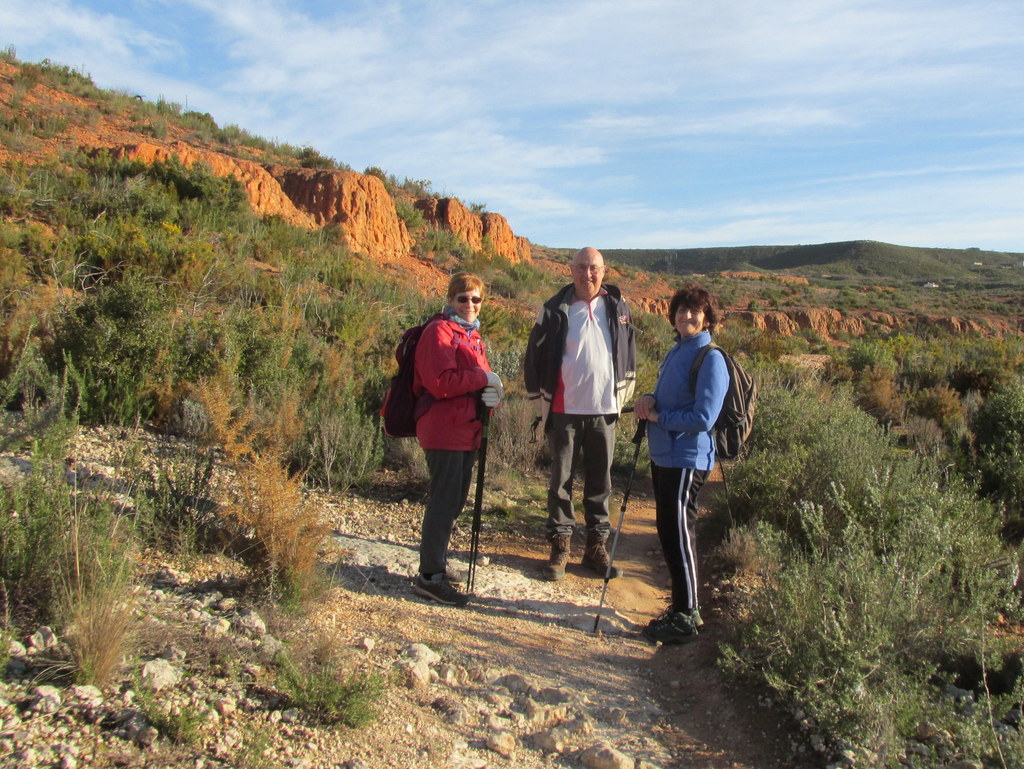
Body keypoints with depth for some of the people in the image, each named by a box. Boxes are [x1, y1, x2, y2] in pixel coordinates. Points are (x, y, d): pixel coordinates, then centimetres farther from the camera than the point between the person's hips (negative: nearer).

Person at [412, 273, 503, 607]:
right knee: (444, 501, -6)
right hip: (444, 431, -9)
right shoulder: (439, 332, -9)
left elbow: (481, 380, 17)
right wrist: (483, 378, -14)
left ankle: (436, 562, 29)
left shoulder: (473, 336, 19)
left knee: (455, 500, 15)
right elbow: (441, 382, -21)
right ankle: (431, 576, 3)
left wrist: (493, 394, -6)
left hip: (467, 430, 9)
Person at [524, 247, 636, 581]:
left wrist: (620, 398, 11)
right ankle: (560, 545, 17)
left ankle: (597, 546, 22)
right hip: (565, 411, -2)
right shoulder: (555, 309, -2)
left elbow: (629, 356, 14)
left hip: (604, 410, 2)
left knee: (600, 481, 9)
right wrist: (541, 404, 4)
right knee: (561, 480, 5)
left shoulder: (618, 307, 5)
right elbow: (535, 358, 3)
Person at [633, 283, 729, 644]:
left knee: (679, 534, -2)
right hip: (663, 455, 9)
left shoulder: (710, 358, -14)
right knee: (668, 531, 16)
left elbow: (703, 417, -20)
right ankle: (681, 606, 30)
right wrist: (649, 400, -1)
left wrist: (658, 417, -12)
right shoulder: (676, 351, 13)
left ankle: (686, 618, 12)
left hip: (687, 459, -9)